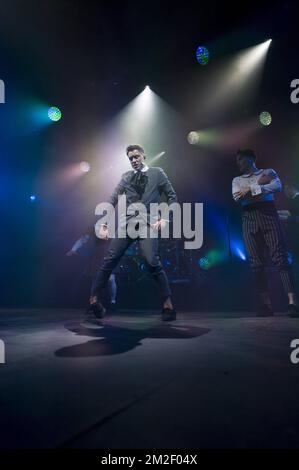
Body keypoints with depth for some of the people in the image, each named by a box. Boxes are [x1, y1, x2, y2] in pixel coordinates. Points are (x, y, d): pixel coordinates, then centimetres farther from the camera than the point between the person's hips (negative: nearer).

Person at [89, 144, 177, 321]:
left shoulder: (157, 173, 10)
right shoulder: (126, 176, 16)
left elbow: (172, 197, 8)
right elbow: (113, 200, 13)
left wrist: (165, 218, -5)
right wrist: (105, 224, 4)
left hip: (148, 224, -3)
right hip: (127, 223, 3)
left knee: (153, 262, -17)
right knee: (110, 260, -3)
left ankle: (168, 304, -6)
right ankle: (94, 298, 8)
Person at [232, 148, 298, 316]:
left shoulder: (268, 172, 15)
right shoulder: (237, 180, 22)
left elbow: (277, 186, -7)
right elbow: (237, 197, 1)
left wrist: (251, 189, -8)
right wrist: (260, 184, -4)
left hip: (269, 215, -2)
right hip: (249, 220, 3)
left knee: (280, 257, -13)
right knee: (257, 263, -4)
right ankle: (266, 304, -3)